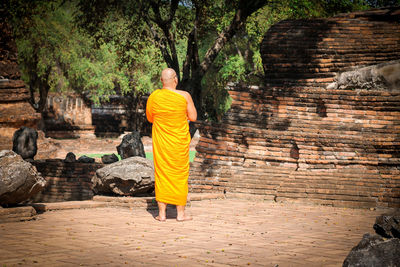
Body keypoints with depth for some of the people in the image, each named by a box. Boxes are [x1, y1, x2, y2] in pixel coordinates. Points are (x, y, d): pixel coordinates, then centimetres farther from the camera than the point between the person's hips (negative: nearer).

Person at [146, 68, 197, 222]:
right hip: (180, 140, -1)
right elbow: (193, 117, -3)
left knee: (161, 174, 9)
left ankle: (162, 213, 10)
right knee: (180, 174, 9)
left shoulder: (153, 97, -6)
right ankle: (180, 213, 14)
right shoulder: (184, 96, -11)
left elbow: (150, 118, 7)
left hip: (160, 142, 1)